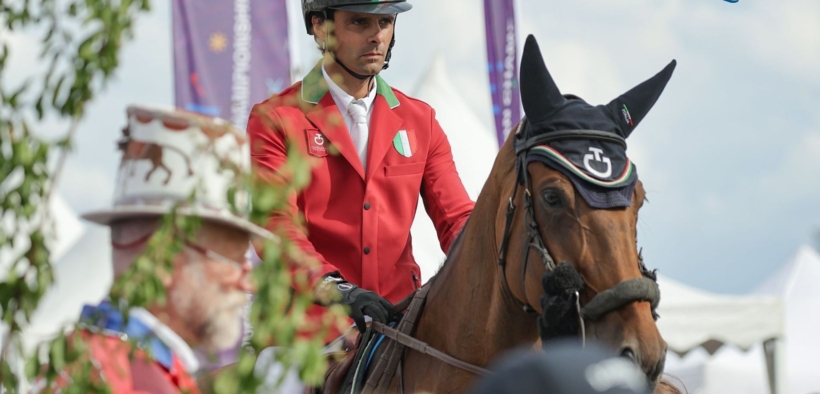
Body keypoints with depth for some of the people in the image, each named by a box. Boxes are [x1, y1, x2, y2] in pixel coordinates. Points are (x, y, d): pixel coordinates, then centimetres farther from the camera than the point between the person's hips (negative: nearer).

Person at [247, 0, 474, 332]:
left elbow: (454, 217, 11)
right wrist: (334, 288, -27)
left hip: (400, 314, 4)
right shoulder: (275, 121, 2)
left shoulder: (419, 121, 16)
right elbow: (275, 223, -10)